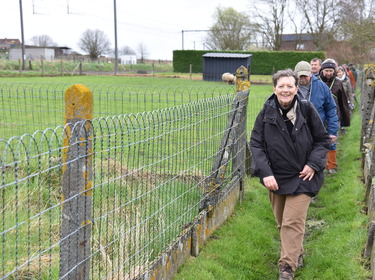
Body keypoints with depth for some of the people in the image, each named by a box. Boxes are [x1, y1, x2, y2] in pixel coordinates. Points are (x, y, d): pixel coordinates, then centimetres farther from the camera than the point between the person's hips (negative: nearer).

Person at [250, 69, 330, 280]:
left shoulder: (307, 110, -8)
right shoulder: (267, 113, -5)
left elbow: (323, 140, 3)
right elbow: (256, 144, -3)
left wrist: (313, 164, -10)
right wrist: (265, 173, -13)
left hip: (301, 177, -3)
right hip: (275, 178, 3)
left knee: (293, 223, -9)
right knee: (282, 223, 16)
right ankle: (297, 253, 39)